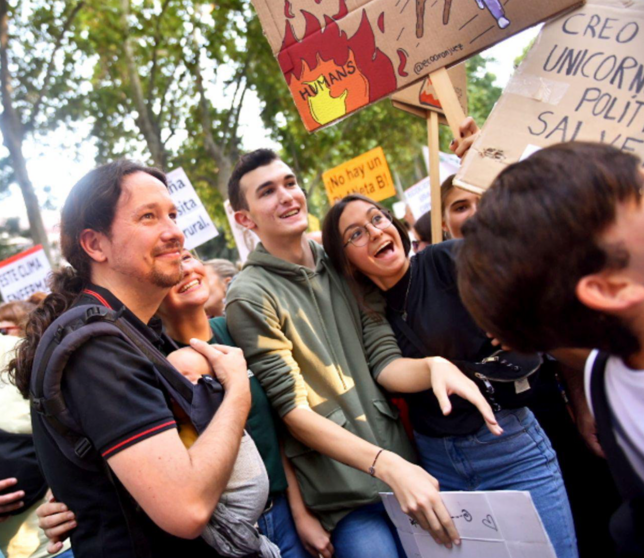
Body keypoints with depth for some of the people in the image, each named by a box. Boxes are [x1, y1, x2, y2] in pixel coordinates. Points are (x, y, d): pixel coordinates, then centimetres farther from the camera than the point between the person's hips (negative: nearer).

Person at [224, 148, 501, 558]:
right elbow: (292, 409, -14)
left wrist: (431, 366, -19)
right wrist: (386, 465, -23)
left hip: (403, 462, 5)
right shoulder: (251, 297, -10)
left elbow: (383, 360, 4)